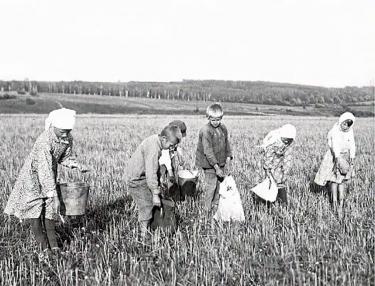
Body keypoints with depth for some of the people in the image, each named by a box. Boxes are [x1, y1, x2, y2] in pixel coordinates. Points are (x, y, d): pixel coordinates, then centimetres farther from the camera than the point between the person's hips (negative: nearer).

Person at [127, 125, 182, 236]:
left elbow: (154, 167, 16)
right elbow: (151, 173, -31)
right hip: (137, 179, -10)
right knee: (146, 206, -6)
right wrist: (155, 194, -27)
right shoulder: (153, 149, -29)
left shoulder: (155, 140, 2)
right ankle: (144, 233, 2)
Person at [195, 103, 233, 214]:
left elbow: (226, 143, 18)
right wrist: (216, 167, -23)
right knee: (211, 185, -3)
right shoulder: (206, 131, -19)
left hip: (220, 162, 7)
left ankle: (216, 206, 24)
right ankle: (208, 209, 9)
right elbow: (208, 151, -21)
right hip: (209, 163, -7)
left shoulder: (223, 128, 5)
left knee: (219, 184, 11)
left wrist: (228, 157, 4)